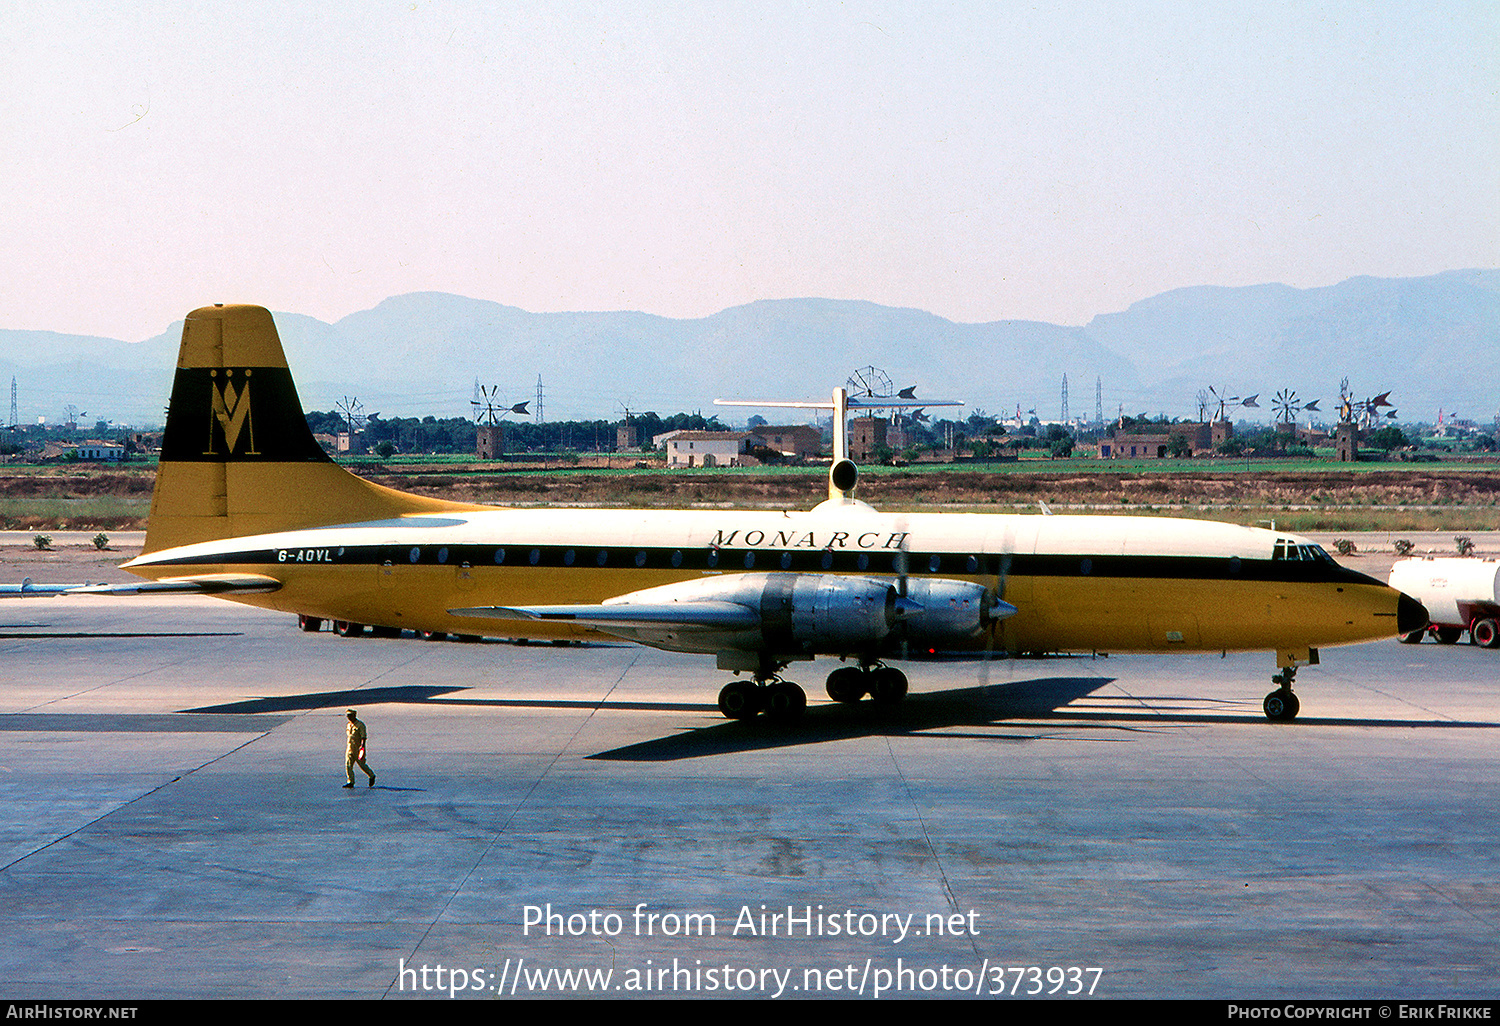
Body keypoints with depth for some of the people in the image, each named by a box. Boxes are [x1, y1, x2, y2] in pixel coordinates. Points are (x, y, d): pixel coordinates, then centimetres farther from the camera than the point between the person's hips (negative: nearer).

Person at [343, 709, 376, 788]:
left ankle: (372, 776, 26)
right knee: (348, 764, -5)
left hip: (358, 748, -7)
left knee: (362, 765, 3)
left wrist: (362, 746, -30)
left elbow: (364, 737, -18)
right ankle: (351, 782, -4)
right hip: (350, 749, 7)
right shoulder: (349, 724, 12)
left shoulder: (360, 725, -12)